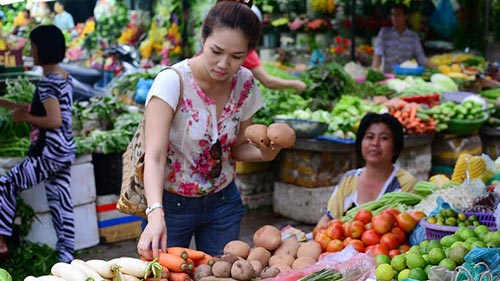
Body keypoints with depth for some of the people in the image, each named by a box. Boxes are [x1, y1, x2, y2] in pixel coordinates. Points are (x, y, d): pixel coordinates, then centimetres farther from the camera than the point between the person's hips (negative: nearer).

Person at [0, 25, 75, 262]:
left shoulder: (47, 82, -17)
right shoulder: (64, 77, 12)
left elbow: (54, 121, -25)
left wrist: (24, 117, -11)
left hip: (50, 152, -9)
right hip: (63, 150, 9)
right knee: (60, 204, 11)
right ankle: (66, 259, 16)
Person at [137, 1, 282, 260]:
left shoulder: (245, 85, -8)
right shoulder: (172, 81, -24)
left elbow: (237, 147, 5)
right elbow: (154, 156, -32)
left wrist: (263, 152, -16)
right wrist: (156, 213, -47)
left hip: (223, 201, 4)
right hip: (171, 203, -4)